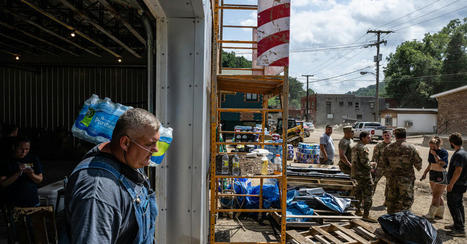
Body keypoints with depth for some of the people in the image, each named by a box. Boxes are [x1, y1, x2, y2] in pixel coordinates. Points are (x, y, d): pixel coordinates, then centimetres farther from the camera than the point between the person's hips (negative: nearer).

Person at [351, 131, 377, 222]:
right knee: (368, 194, -6)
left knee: (359, 192, 20)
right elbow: (365, 162, -24)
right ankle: (366, 215, -5)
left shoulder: (355, 147, 13)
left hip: (356, 173, 10)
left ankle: (357, 210, 29)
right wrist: (371, 163, -3)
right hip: (364, 174, -10)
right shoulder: (363, 148, -18)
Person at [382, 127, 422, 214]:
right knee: (406, 201, 3)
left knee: (392, 200, 16)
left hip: (392, 178, 4)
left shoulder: (387, 148, -1)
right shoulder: (410, 148, -10)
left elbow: (385, 165, 5)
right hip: (406, 179, -4)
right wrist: (419, 168, 18)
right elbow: (418, 162, -4)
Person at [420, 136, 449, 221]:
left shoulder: (443, 152, -13)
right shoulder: (431, 152, 8)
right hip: (432, 175, 7)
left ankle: (430, 215, -7)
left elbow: (442, 164, -27)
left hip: (441, 176, -7)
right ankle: (440, 214, 24)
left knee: (436, 196, -7)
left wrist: (435, 154, -22)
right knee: (438, 196, 14)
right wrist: (424, 174, 13)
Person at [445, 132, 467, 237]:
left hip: (456, 185, -10)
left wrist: (451, 184, -20)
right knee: (458, 204, 18)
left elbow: (458, 171, -25)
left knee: (453, 205, -6)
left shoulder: (459, 154, -21)